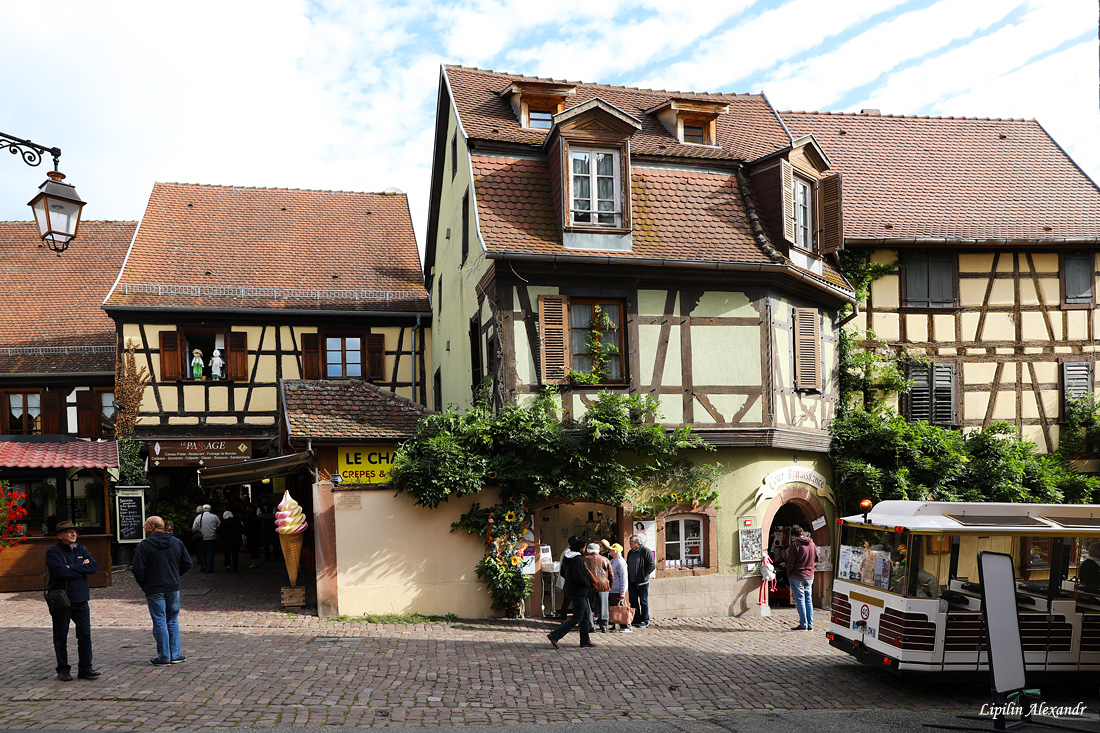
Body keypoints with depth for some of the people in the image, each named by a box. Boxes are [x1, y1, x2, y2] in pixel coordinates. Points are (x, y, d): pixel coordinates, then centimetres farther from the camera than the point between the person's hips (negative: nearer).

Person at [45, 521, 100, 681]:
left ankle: (85, 668, 9)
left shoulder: (82, 550, 11)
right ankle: (63, 670, 16)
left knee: (85, 634, 2)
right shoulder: (53, 551, -6)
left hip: (80, 599, 4)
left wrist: (72, 567, -13)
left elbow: (94, 566, -4)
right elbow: (61, 572, -20)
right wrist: (82, 569, -10)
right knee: (61, 637, 5)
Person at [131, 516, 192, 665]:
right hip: (173, 588, 4)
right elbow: (187, 563, 8)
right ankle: (175, 654, 13)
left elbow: (137, 570, -12)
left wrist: (144, 586, 3)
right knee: (173, 620, 13)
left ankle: (164, 657, 5)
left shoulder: (144, 545, -8)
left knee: (159, 622, 2)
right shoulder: (176, 543, 5)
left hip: (154, 589, -4)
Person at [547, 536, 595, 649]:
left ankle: (585, 640, 22)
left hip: (570, 589, 10)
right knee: (577, 617, -4)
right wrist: (588, 584, -11)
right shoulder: (578, 559, -21)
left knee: (586, 615, 17)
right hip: (578, 592, -10)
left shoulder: (566, 558, 8)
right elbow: (578, 577, -26)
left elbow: (563, 573, 17)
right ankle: (554, 635, -8)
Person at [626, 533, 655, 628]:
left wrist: (644, 575, -13)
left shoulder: (645, 551, -8)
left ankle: (645, 621, 7)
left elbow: (652, 565, -12)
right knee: (633, 602, 8)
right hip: (632, 582, 7)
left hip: (642, 582, -7)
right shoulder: (630, 553, 14)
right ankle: (636, 620, 18)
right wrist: (627, 580, 12)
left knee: (643, 602, 0)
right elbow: (627, 566, 22)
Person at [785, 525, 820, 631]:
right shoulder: (812, 544, 4)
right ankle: (810, 625, 13)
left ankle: (803, 625, 1)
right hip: (809, 576, 6)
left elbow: (790, 562, -14)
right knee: (808, 599, 11)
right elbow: (817, 558, 13)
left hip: (797, 576, -6)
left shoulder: (794, 545, -15)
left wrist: (788, 574, 0)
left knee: (800, 599, 1)